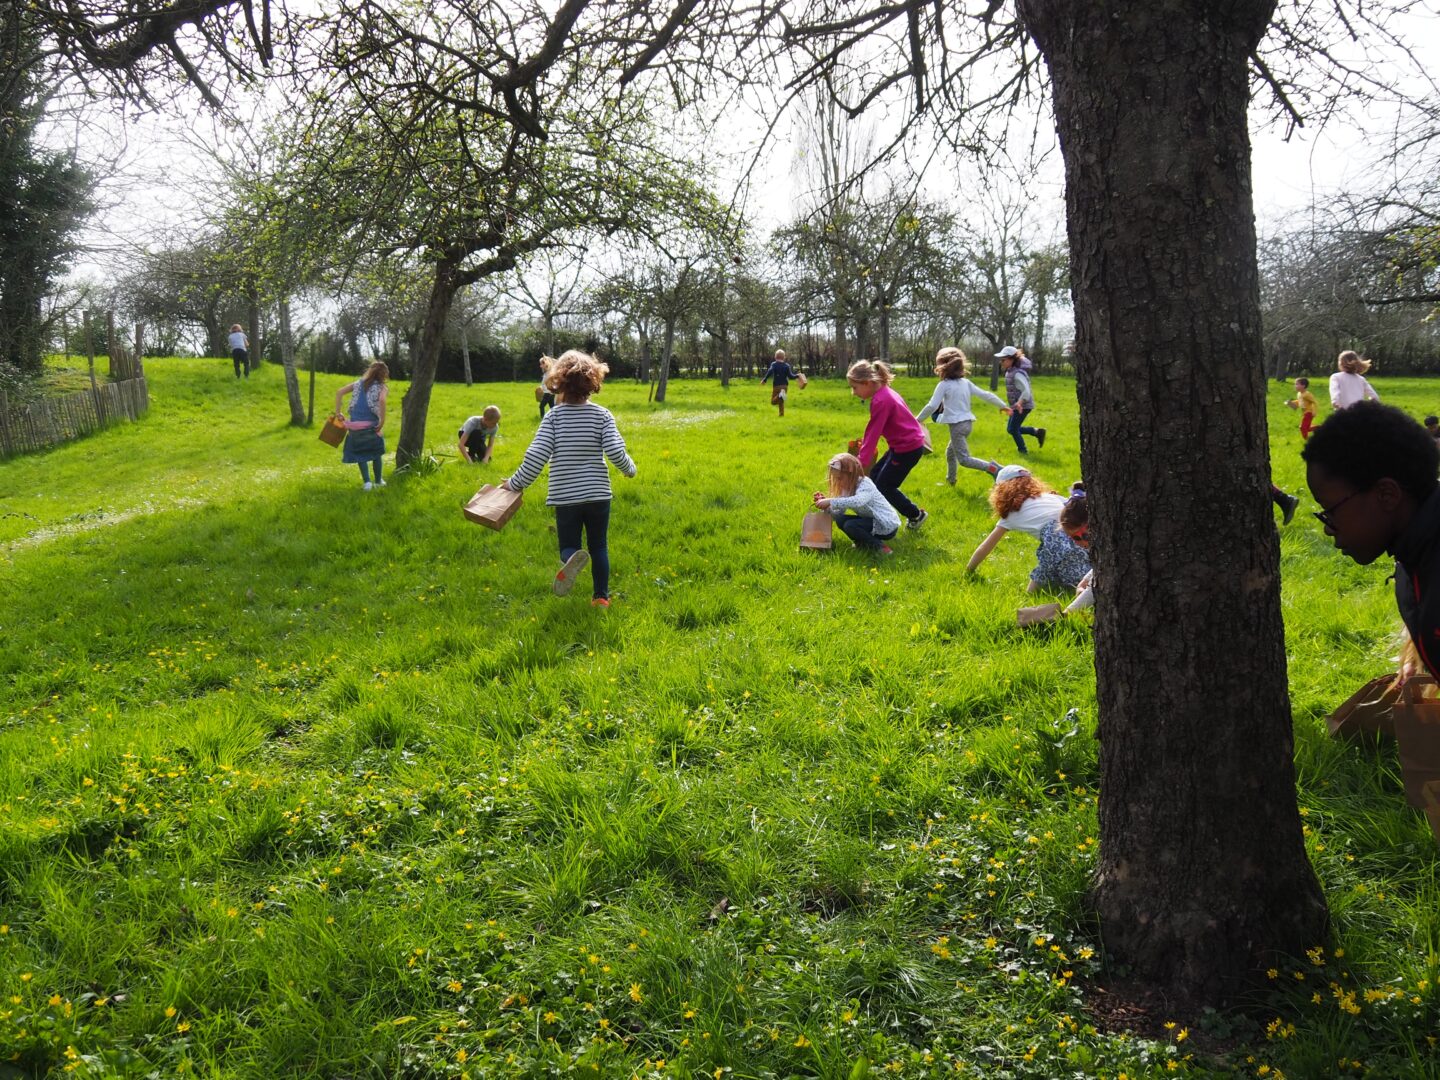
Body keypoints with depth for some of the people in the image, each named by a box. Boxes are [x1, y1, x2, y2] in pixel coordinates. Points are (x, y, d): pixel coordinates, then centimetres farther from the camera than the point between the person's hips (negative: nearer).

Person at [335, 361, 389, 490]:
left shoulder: (359, 383, 13)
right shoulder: (381, 387, -1)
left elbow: (339, 392, 6)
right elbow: (382, 400, -24)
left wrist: (337, 412, 9)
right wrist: (382, 421, -16)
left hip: (355, 424, 3)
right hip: (371, 425, -3)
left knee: (360, 454, 13)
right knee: (376, 452, 18)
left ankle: (367, 481, 2)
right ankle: (378, 481, 27)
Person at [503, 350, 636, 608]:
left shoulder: (554, 415, -6)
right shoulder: (602, 415, -6)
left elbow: (536, 456, -12)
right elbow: (615, 452, -12)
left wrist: (516, 484, 0)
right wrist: (630, 469, 10)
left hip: (565, 497, -1)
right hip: (598, 494, 1)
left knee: (569, 546, 9)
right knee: (599, 546, 17)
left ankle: (571, 559, -26)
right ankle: (601, 596, 17)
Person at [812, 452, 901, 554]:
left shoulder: (865, 484, -22)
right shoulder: (847, 489, 4)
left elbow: (858, 501, -46)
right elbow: (837, 514, -3)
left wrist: (831, 502, -47)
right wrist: (825, 501, -19)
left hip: (887, 526, -8)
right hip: (871, 521, 8)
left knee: (849, 525, -26)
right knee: (840, 520, -8)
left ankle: (880, 547, -11)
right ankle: (864, 542, 7)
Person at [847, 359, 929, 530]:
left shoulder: (881, 401, -24)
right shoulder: (883, 393, 5)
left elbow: (873, 433, -25)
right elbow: (873, 430, 12)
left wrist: (861, 463, -24)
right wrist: (862, 450, 14)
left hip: (908, 448, -10)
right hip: (905, 444, 10)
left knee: (884, 487, 1)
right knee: (874, 477, 13)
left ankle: (916, 515, 18)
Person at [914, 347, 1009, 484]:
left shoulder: (944, 385, -9)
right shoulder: (966, 382, 8)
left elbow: (932, 406, -13)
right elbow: (985, 395, 10)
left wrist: (919, 419, 1)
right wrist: (1003, 406, 19)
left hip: (957, 425, -8)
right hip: (967, 423, 8)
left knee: (964, 459, -9)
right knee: (950, 453, 25)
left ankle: (991, 468, -27)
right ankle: (950, 481, 33)